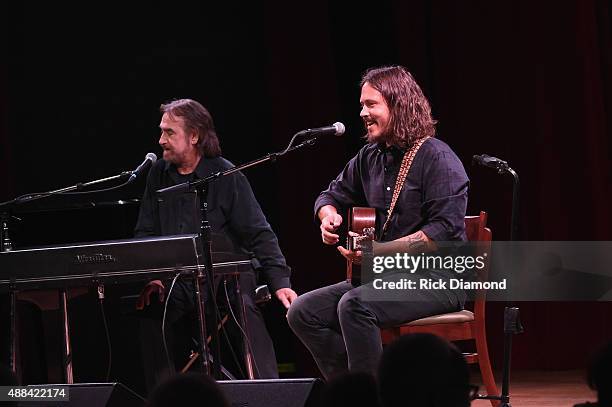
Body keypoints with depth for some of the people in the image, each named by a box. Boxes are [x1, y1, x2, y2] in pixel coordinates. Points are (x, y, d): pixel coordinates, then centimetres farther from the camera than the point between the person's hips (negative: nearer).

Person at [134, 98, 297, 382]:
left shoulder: (226, 176, -2)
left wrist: (279, 282, -15)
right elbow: (145, 234, 11)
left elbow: (259, 235, -4)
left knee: (245, 311, -32)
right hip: (175, 282, 4)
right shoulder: (158, 175, 12)